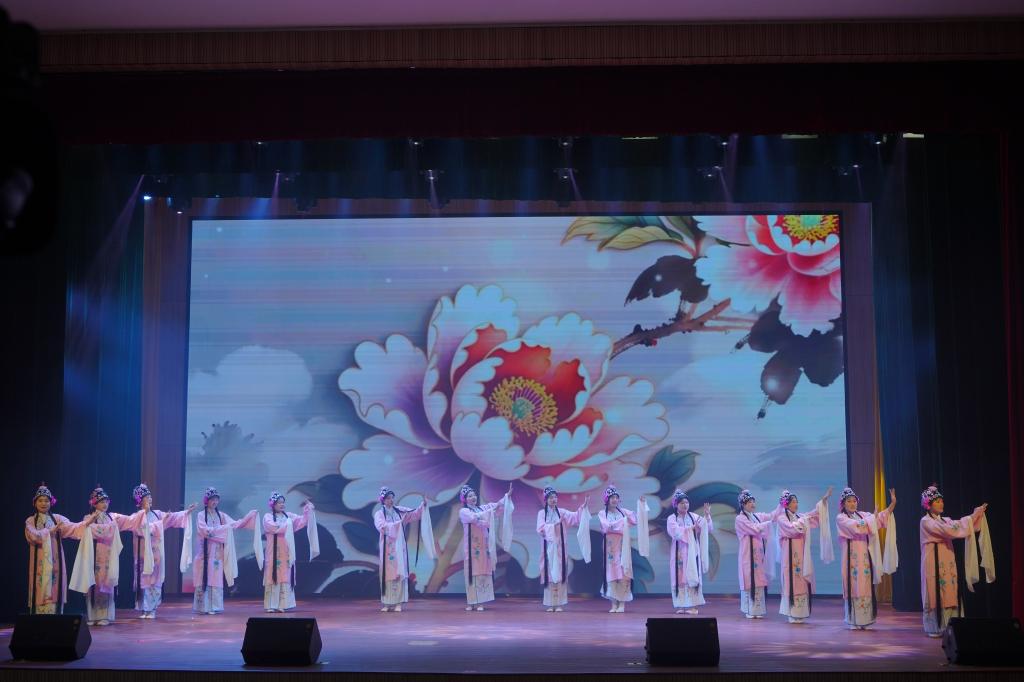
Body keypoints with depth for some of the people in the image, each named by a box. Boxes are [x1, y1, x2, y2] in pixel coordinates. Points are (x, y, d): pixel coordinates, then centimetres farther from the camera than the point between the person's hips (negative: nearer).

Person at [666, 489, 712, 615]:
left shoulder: (694, 517, 7)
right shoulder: (672, 519, 1)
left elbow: (708, 529, 3)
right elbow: (677, 533, -16)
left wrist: (707, 515, -10)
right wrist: (691, 528, -21)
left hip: (692, 552, 1)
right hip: (679, 553, -1)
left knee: (692, 577, -4)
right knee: (680, 577, 0)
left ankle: (692, 605, -4)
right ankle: (681, 605, 6)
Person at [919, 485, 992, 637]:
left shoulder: (945, 520, 15)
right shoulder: (926, 521, -9)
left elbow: (959, 526, 4)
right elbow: (948, 530, -21)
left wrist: (977, 515, -11)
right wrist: (971, 517, -20)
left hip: (948, 562, 7)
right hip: (934, 561, -7)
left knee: (950, 594, 4)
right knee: (935, 593, -5)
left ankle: (948, 627, 8)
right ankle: (934, 628, 0)